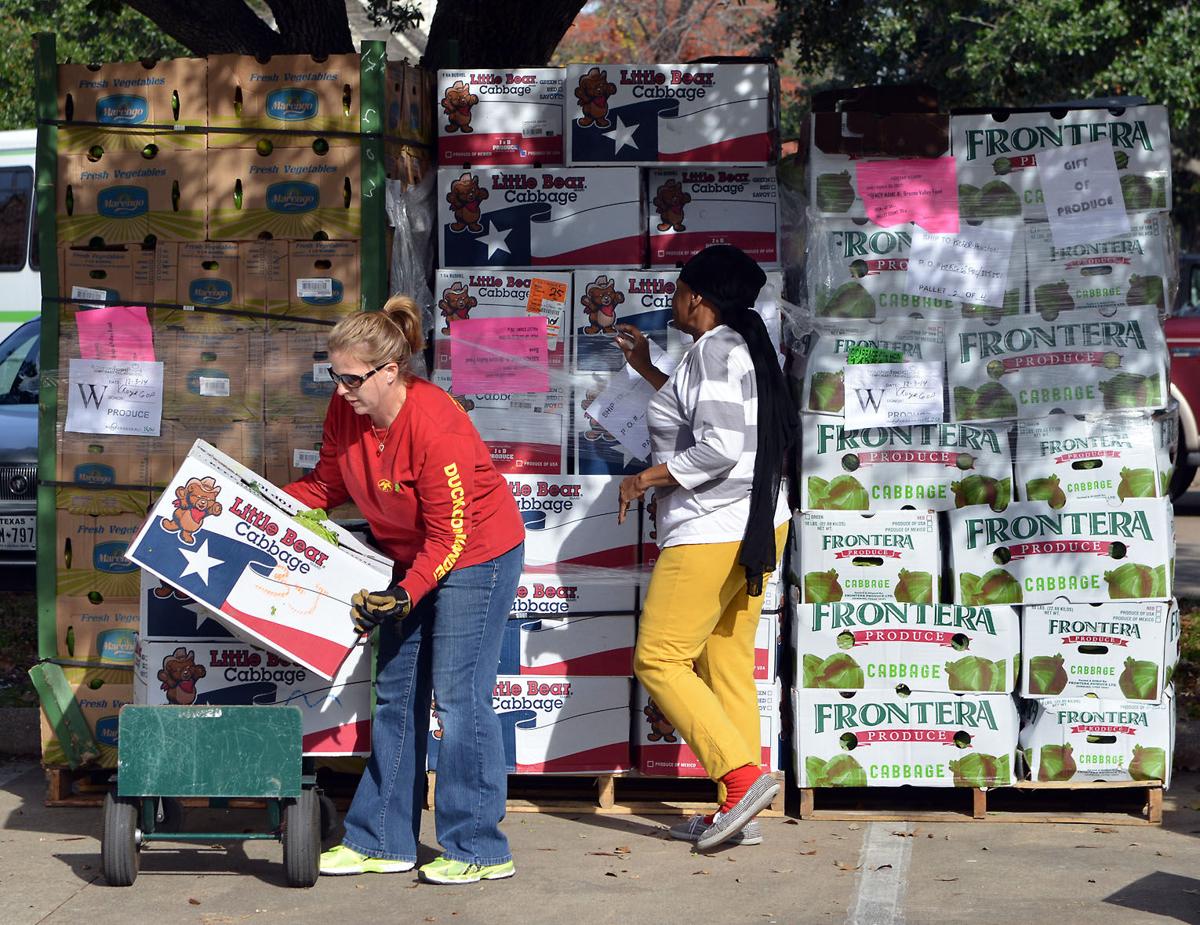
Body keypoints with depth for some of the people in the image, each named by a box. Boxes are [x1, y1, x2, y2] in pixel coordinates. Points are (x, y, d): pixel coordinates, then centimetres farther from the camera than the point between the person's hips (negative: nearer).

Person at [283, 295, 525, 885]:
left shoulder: (435, 426, -31)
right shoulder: (345, 410, -8)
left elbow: (451, 534, -27)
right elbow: (326, 486, 6)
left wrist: (405, 596, -32)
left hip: (477, 554, -8)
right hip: (412, 556, 8)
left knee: (458, 697, -10)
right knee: (395, 695, 9)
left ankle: (479, 850, -4)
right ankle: (383, 841, 16)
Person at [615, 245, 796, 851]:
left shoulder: (715, 349, -15)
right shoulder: (742, 347, 16)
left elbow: (719, 447, -25)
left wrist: (646, 480, -14)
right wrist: (645, 368, 35)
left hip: (712, 531, -10)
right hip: (753, 528, 10)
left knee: (658, 660, -6)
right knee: (726, 669, 10)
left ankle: (743, 776, -14)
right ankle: (738, 813, 9)